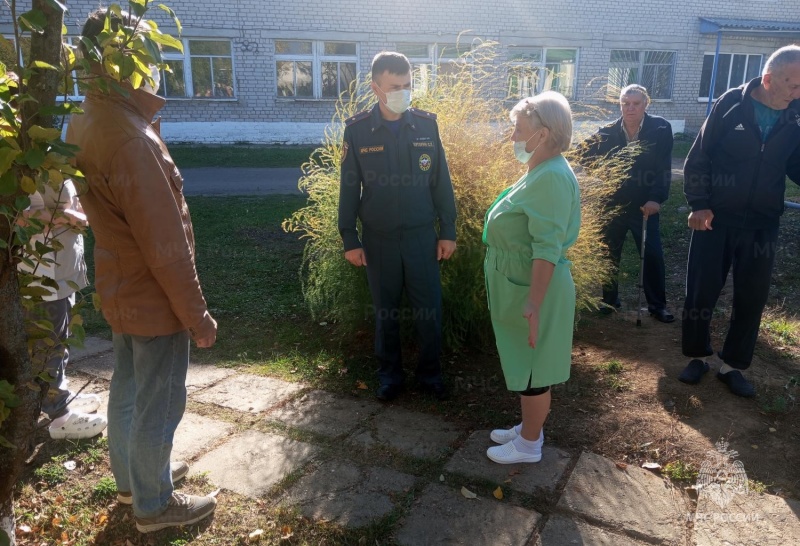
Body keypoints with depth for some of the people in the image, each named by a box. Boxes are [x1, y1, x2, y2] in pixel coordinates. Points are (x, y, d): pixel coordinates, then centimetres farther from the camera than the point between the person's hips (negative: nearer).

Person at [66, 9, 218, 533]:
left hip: (121, 289, 10)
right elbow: (165, 245, -26)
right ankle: (154, 504, 28)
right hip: (155, 298, -9)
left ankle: (131, 476, 44)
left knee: (128, 387, 24)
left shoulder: (87, 120, 2)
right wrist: (197, 315, -17)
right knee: (159, 404, 8)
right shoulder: (130, 138, -28)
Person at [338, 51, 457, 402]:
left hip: (422, 236, 1)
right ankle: (390, 375, 31)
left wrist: (448, 231, 2)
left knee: (430, 310, 7)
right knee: (385, 312, 13)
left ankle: (430, 373, 28)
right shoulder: (356, 129, -6)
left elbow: (441, 181, 2)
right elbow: (349, 188, -2)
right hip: (378, 239, -1)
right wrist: (349, 239, -3)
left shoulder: (426, 124, -2)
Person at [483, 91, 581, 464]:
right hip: (520, 287, 10)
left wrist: (534, 304, -27)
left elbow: (547, 249, -27)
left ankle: (529, 445, 24)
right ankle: (529, 428, 37)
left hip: (534, 290, -10)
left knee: (532, 369, 6)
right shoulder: (541, 171, 10)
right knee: (524, 366, 20)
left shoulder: (552, 177, -22)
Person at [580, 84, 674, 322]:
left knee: (653, 255, -1)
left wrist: (656, 198, -18)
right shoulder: (607, 132, -3)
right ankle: (610, 299, 26)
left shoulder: (661, 129, -7)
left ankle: (657, 305, 13)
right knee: (609, 253, 10)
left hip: (644, 205, -2)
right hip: (612, 204, 2)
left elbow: (664, 168, -10)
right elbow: (586, 156, 1)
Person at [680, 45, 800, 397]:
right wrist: (698, 204, -12)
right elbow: (698, 157, -5)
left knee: (751, 299, 8)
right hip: (715, 219, -2)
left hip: (761, 226, 3)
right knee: (701, 293, 5)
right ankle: (698, 355, 24)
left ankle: (732, 365, 24)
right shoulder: (731, 104, -6)